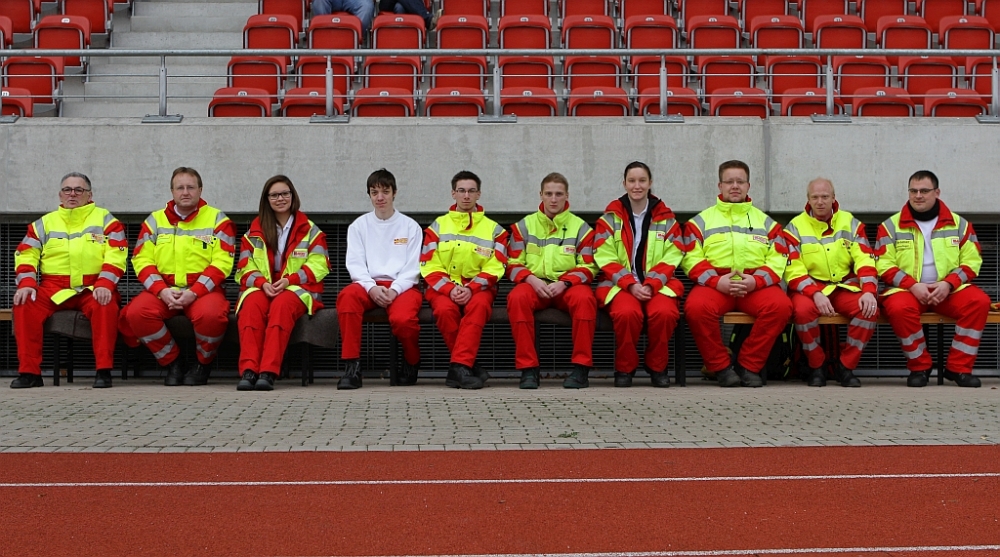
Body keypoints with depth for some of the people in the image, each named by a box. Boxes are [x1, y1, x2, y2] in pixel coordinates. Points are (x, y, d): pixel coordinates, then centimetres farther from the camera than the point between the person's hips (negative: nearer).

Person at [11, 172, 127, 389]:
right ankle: (29, 372, -19)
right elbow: (26, 256, 9)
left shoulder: (105, 219, 8)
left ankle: (104, 370, -29)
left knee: (105, 305, -35)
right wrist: (26, 283, -11)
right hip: (53, 289, 3)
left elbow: (116, 257, -4)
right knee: (25, 304, -25)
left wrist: (104, 284, -21)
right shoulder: (44, 223, 17)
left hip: (92, 288, -2)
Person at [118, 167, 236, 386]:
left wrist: (194, 292, -17)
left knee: (210, 314, -36)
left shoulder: (218, 220, 5)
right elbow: (142, 261, 6)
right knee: (136, 312, -27)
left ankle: (204, 364, -3)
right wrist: (161, 290, -13)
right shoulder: (154, 221, 14)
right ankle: (171, 362, -4)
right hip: (162, 290, 3)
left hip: (203, 289, -3)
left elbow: (222, 262, -5)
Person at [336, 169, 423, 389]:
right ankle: (352, 366, -30)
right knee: (347, 296, -35)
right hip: (368, 284, 1)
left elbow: (412, 267, 3)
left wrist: (394, 290, -15)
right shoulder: (359, 226, 14)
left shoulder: (410, 226, 11)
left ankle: (412, 364, 0)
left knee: (403, 319, -34)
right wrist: (372, 288, -16)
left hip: (402, 286, -1)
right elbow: (355, 264, 4)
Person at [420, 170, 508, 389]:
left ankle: (459, 366, -36)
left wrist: (471, 288, -17)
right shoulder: (437, 226, 12)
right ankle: (469, 366, -21)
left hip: (478, 288, 0)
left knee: (478, 306, -36)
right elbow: (429, 267, 3)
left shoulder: (494, 229, 11)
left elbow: (494, 269, 1)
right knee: (445, 310, -34)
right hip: (443, 287, 1)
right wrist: (449, 288, -15)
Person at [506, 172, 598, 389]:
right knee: (517, 298, -33)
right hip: (534, 284, 1)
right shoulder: (524, 226, 10)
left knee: (585, 298, -35)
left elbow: (588, 267, 2)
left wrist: (563, 283, -16)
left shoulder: (581, 227, 7)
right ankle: (528, 369, -29)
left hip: (568, 285, -1)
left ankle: (581, 368, -26)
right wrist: (532, 279, -14)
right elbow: (513, 265, 7)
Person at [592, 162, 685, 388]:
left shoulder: (666, 218, 11)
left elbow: (670, 259, 3)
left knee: (664, 312, -32)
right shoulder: (610, 217, 8)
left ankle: (657, 367, -6)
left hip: (658, 283, 1)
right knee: (627, 312, -35)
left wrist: (650, 285, -13)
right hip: (620, 284, -1)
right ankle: (624, 368, -10)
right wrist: (631, 284, -14)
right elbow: (606, 259, -1)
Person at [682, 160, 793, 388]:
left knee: (781, 305, -29)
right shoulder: (700, 221, 15)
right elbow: (692, 259, 3)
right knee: (696, 308, -34)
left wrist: (756, 280, -11)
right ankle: (721, 367, -16)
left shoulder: (766, 221, 19)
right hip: (714, 284, -1)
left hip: (757, 285, 1)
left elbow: (777, 260, 8)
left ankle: (749, 366, -15)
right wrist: (716, 281, -14)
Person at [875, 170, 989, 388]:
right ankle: (919, 367, -14)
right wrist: (913, 285, -17)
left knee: (979, 301, -26)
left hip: (948, 290, 2)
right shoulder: (891, 226, 4)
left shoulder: (959, 224, 8)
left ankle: (958, 367, -15)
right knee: (899, 307, -35)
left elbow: (971, 262, 4)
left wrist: (948, 284, -14)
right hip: (907, 289, -2)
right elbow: (884, 265, -2)